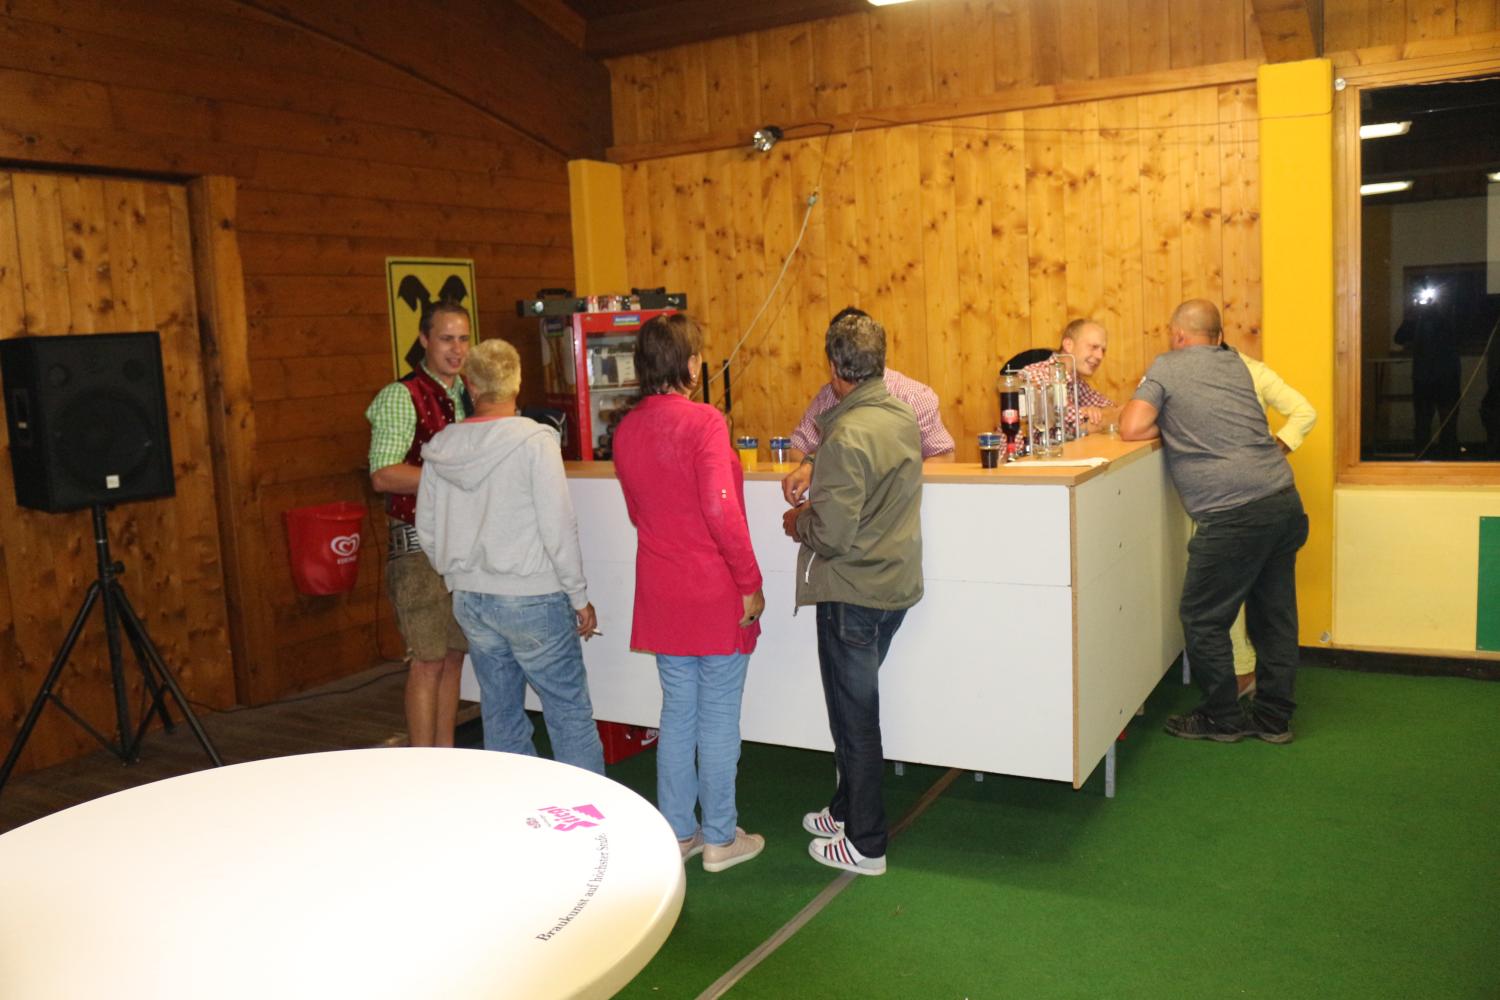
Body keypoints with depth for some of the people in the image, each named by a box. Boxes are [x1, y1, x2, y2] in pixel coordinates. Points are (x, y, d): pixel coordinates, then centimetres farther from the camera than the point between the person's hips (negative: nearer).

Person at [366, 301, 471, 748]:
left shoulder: (467, 394, 12)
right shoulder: (401, 397, -10)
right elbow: (383, 475, -19)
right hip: (421, 546, -7)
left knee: (454, 655, 12)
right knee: (429, 660, -3)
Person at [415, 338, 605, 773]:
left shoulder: (440, 448, 2)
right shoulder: (534, 440, -13)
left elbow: (426, 530, 9)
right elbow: (558, 527, -14)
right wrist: (580, 597, -5)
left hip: (470, 602, 5)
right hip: (532, 599, -5)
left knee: (500, 715, 14)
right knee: (571, 713, 4)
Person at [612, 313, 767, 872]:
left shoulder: (627, 430, 4)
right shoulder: (703, 422, -16)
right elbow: (721, 511, -21)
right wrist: (751, 582, -14)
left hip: (661, 595, 6)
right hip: (716, 595, -6)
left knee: (678, 712, 16)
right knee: (718, 717, 6)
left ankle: (677, 831, 26)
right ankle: (720, 839, 17)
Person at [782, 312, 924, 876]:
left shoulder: (847, 436, -23)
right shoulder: (905, 419, 4)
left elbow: (833, 533, -25)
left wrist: (798, 522, -6)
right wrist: (818, 489, 18)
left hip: (851, 593, -8)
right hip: (895, 584, 9)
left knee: (854, 717, 4)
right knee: (856, 706, 22)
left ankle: (865, 844, 16)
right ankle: (847, 810, 37)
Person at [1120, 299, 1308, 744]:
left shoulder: (1167, 367, 0)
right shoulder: (1236, 365, 18)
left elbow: (1132, 429, -8)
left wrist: (1168, 425, 9)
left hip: (1235, 513, -7)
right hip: (1285, 501, 8)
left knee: (1203, 617, 7)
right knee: (1274, 615, 15)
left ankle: (1223, 719, 17)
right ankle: (1274, 717, 25)